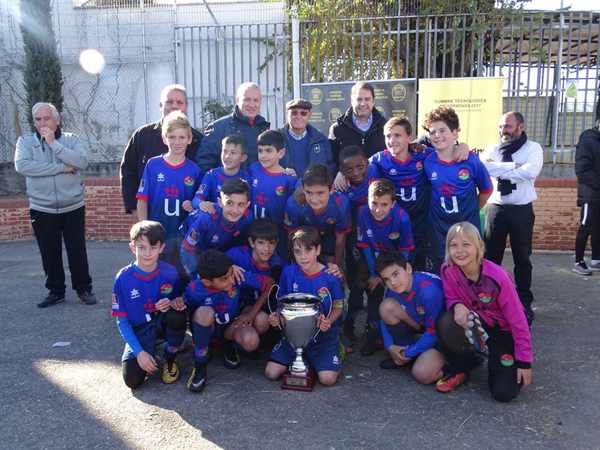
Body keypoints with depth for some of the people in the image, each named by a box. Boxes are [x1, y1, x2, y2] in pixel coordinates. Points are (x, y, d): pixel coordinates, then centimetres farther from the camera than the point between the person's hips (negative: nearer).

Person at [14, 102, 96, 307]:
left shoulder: (71, 139, 1)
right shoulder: (25, 141, 2)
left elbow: (82, 162, -16)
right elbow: (22, 165, -17)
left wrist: (54, 143, -18)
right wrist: (62, 167, -18)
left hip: (73, 207, -1)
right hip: (42, 209, 1)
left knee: (77, 251, 5)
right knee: (50, 253, 10)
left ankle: (84, 289, 19)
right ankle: (55, 291, 25)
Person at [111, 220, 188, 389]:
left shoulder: (170, 272, -13)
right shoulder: (123, 278, -15)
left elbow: (179, 301, 3)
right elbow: (122, 321, -9)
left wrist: (174, 303, -23)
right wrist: (139, 352, -17)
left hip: (163, 322, 1)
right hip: (139, 330, -1)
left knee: (177, 314, -34)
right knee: (133, 380, -20)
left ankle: (170, 360, -6)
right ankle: (150, 350, 14)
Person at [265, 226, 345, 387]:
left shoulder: (330, 276, -12)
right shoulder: (288, 272, -6)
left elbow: (338, 307, -1)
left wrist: (329, 322, -21)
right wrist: (276, 317, -13)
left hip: (323, 333, -2)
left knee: (328, 379, -19)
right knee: (271, 373, -8)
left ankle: (334, 351, 15)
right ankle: (304, 358, 20)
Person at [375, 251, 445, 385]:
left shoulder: (428, 289, -33)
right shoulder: (392, 289, -12)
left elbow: (435, 332, -26)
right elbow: (385, 318, 4)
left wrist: (409, 353, -18)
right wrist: (390, 346, -8)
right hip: (421, 325, 7)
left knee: (422, 374, -28)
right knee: (387, 306, -14)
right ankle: (401, 354, 2)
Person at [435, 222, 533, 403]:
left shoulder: (497, 276, -28)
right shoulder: (448, 270, -18)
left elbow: (518, 321, -20)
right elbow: (451, 298, -4)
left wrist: (524, 362, -16)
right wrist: (457, 306, -30)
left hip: (504, 331, -3)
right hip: (477, 325, 3)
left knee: (504, 393, -13)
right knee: (445, 324, -31)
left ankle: (496, 358, 20)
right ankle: (461, 367, -2)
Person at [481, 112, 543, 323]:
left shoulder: (533, 148, -1)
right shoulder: (492, 149, 7)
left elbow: (530, 172, -21)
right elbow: (482, 167, -14)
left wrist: (498, 169, -14)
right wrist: (514, 166, -18)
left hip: (522, 210, -2)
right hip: (495, 209, 2)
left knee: (522, 258, 8)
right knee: (491, 256, 7)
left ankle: (524, 302, 22)